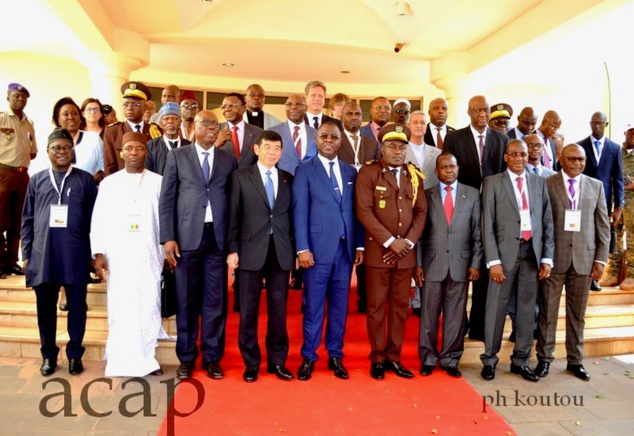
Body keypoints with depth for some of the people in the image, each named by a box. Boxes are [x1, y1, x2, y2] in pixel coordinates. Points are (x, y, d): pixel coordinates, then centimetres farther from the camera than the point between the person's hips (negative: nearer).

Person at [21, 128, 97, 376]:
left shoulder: (85, 180, 5)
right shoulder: (37, 180, 10)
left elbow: (94, 219, 4)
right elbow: (27, 220, 11)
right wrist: (26, 253, 6)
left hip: (76, 255, -2)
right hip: (43, 254, 2)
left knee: (77, 307, 6)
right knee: (45, 308, 10)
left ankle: (75, 354, 21)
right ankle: (48, 355, 25)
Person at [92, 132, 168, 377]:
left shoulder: (158, 182, 4)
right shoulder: (109, 183, 8)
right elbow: (99, 220, 6)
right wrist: (98, 253, -2)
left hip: (149, 256, -1)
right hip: (117, 257, 1)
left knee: (149, 306, 1)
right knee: (120, 308, 3)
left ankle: (145, 359, 12)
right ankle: (123, 362, 13)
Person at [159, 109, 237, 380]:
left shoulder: (228, 160, 11)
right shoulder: (177, 156, 7)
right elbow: (166, 199, 3)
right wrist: (168, 237, -6)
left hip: (218, 237, 1)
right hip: (187, 236, -1)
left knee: (215, 300, 5)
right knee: (186, 300, 6)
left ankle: (212, 358, 18)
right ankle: (186, 358, 20)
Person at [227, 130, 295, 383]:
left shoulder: (288, 179, 10)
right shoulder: (241, 177, 4)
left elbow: (292, 216, 9)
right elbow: (233, 215, 0)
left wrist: (294, 250, 3)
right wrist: (232, 249, -6)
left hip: (281, 252, 2)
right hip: (251, 251, -2)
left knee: (279, 309, 8)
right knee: (249, 309, 6)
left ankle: (277, 361, 21)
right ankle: (251, 363, 19)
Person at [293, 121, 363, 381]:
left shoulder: (351, 172, 13)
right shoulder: (305, 170, 1)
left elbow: (355, 211, 11)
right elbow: (300, 211, -5)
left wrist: (359, 244, 6)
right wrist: (302, 248, -12)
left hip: (345, 248, 4)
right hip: (318, 247, -4)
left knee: (339, 305, 10)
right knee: (314, 306, 3)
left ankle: (335, 356, 23)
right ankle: (308, 357, 17)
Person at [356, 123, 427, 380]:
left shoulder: (414, 175, 11)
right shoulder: (368, 173, -4)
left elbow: (421, 211, 8)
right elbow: (364, 211, -12)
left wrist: (408, 241, -5)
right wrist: (390, 241, -15)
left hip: (406, 252, 4)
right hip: (378, 250, -4)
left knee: (400, 306, 9)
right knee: (376, 306, 2)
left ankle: (394, 357, 21)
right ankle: (377, 358, 15)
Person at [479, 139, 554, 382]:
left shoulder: (539, 182, 11)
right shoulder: (493, 183, 1)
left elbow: (548, 222, 9)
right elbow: (487, 224, -4)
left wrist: (547, 258, 2)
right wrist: (493, 260, -11)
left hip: (532, 252, 3)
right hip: (505, 252, -3)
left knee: (527, 309, 10)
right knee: (496, 308, 2)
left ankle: (520, 361, 22)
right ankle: (489, 360, 16)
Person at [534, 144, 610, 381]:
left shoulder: (596, 186, 10)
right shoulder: (546, 184, 0)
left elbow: (603, 225, 9)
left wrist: (601, 259, 2)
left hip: (583, 258, 3)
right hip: (554, 257, -2)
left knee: (577, 313, 11)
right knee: (547, 311, 5)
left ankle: (575, 360, 24)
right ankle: (544, 358, 18)